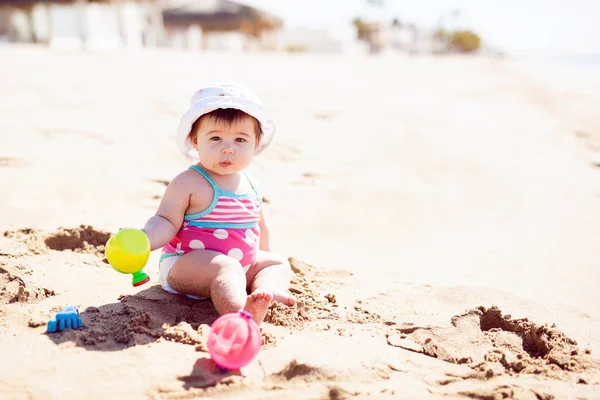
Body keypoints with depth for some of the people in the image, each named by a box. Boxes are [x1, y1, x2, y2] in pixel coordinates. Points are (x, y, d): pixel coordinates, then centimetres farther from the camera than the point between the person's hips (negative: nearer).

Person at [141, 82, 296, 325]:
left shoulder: (250, 187, 8)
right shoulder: (188, 183, -14)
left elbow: (259, 227, 21)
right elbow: (167, 223, -17)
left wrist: (263, 257, 25)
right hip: (185, 265, -8)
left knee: (278, 262, 6)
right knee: (226, 268, -33)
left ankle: (267, 287, -26)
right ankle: (238, 312, -57)